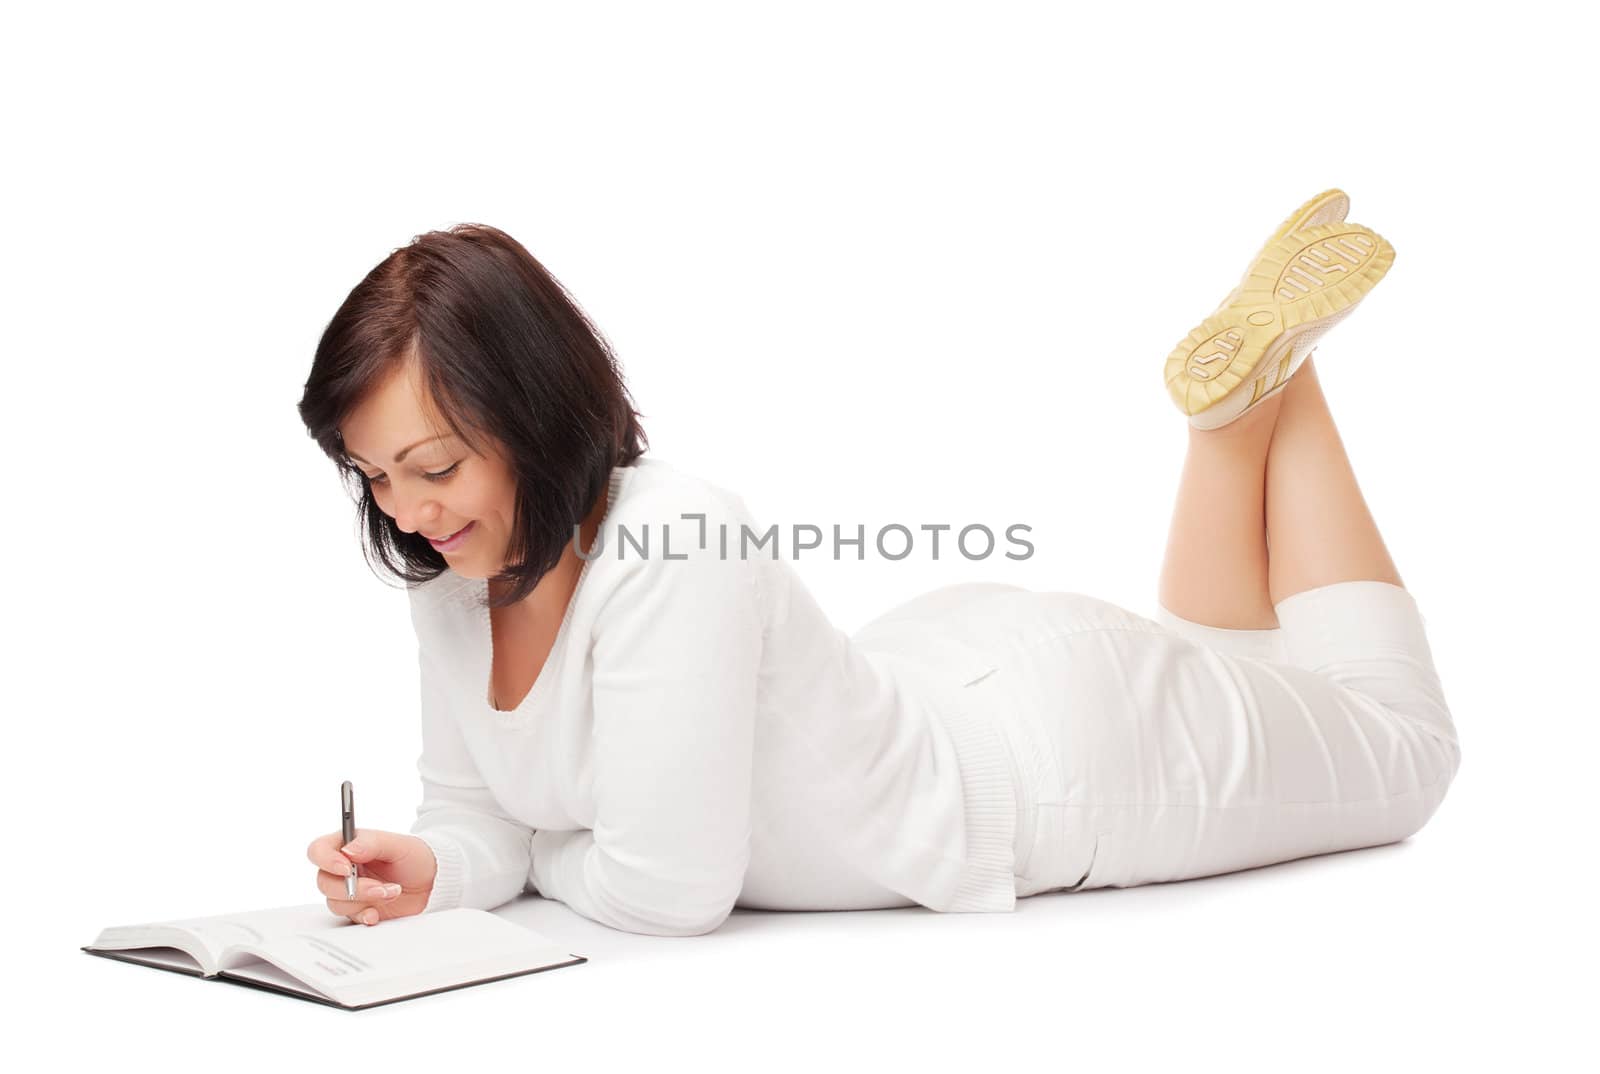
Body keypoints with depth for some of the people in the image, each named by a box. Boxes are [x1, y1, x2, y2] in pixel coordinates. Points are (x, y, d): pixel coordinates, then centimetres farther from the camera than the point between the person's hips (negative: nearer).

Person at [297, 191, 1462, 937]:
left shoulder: (675, 550, -41)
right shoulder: (453, 573, -16)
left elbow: (666, 889, -38)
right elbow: (480, 818, -5)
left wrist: (538, 853, -18)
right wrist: (427, 868, -28)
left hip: (1052, 733, -7)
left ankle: (1269, 368, 27)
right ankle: (1238, 410, 33)